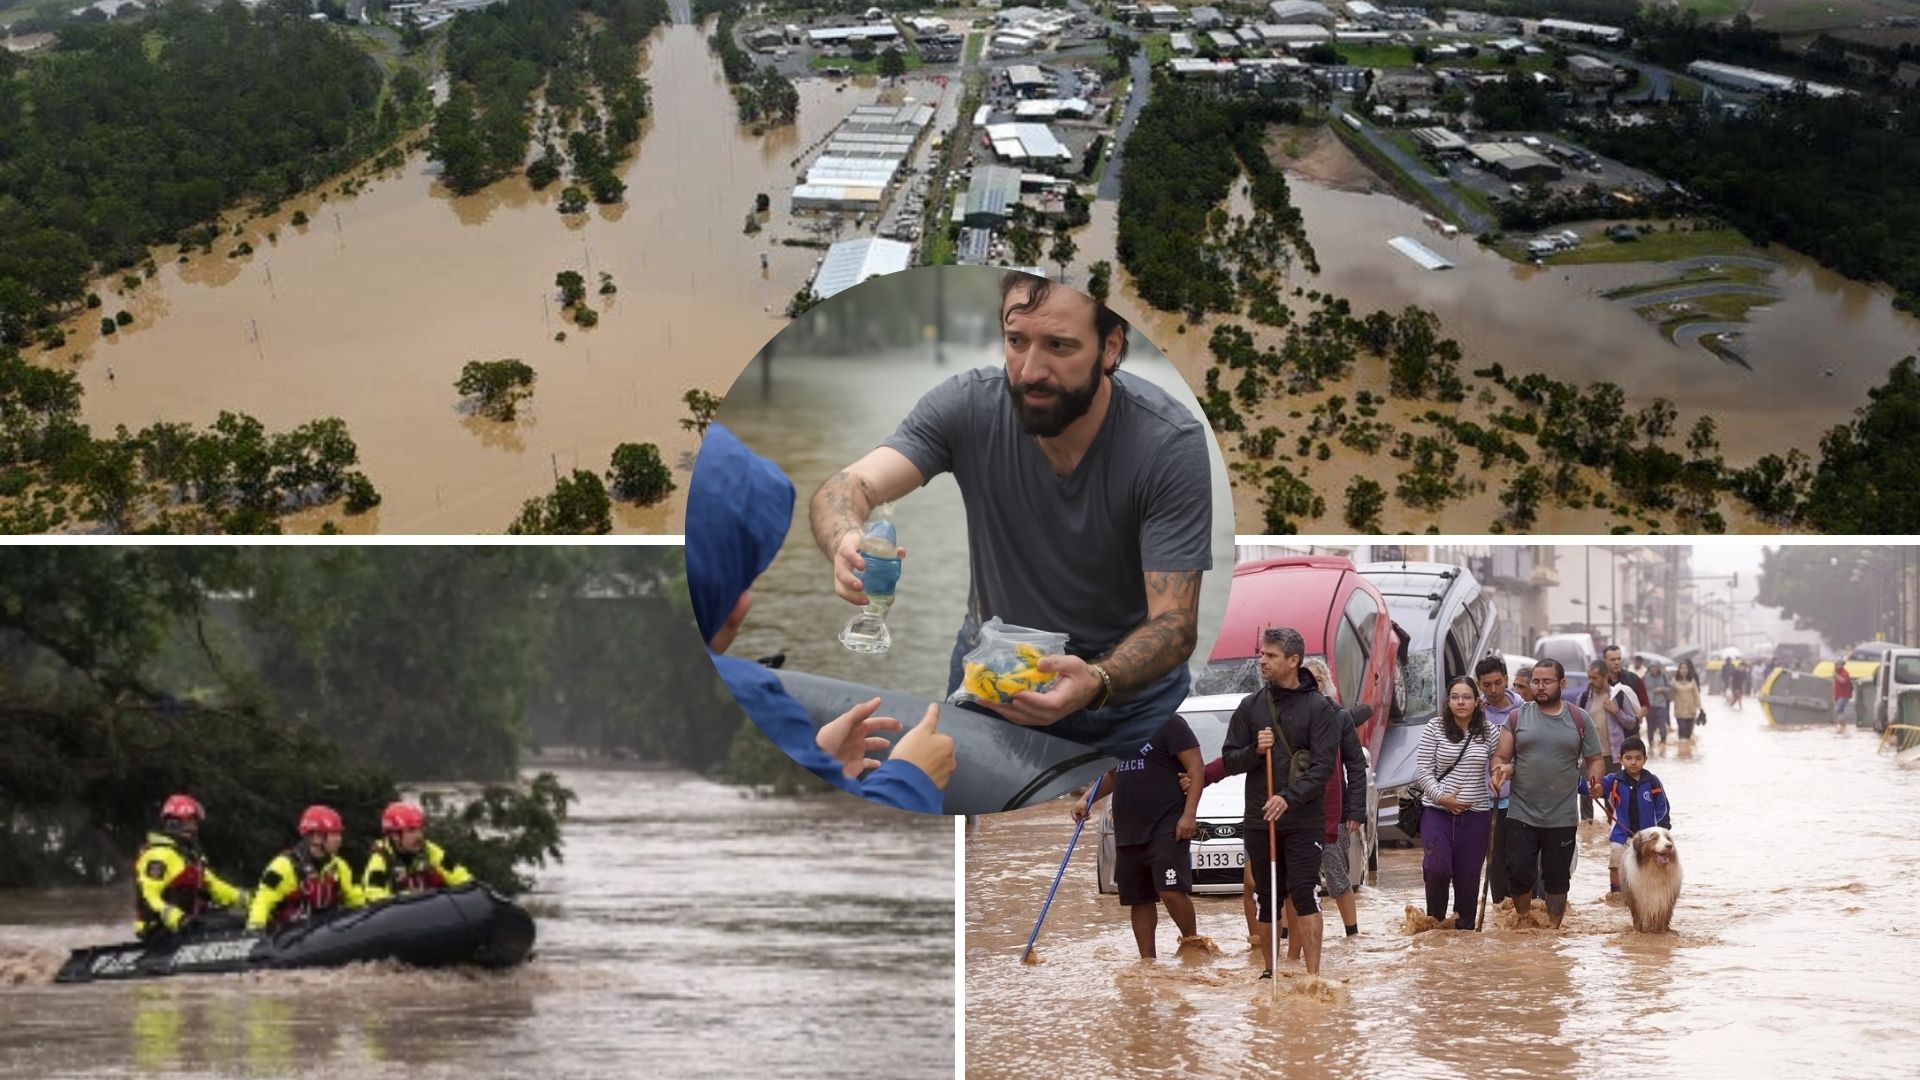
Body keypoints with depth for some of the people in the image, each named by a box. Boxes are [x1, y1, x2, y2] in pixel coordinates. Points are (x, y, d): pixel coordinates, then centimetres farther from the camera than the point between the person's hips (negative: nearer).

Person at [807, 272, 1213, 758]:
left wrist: (1097, 683, -46)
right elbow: (848, 487, -23)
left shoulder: (1171, 442, -22)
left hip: (1126, 681, -2)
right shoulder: (968, 404, -16)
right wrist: (848, 543, -49)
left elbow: (1174, 623, -23)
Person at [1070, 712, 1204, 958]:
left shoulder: (1168, 723, -6)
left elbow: (1196, 768, -10)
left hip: (1166, 827, -8)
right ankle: (1147, 961, 14)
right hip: (1128, 831, 8)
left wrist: (1189, 815, -18)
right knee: (1138, 900, 8)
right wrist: (1087, 801, 13)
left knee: (1171, 891, -18)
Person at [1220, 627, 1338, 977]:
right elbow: (1229, 761, 10)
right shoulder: (1250, 706, 10)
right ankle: (1270, 971, 19)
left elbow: (1323, 764, -10)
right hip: (1258, 819, 4)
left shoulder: (1318, 707, -2)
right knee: (1266, 899, 8)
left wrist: (1290, 798, -23)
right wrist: (1254, 751, -12)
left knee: (1303, 893, -12)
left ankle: (1313, 974, -15)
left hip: (1303, 820, -4)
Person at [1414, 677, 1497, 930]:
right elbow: (1423, 770, -2)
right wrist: (1441, 797, -13)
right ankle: (1435, 920, 4)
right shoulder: (1434, 728, 0)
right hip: (1438, 812, -2)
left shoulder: (1488, 733, 6)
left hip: (1476, 814, 2)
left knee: (1468, 876, 3)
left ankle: (1464, 926, 16)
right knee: (1437, 868, -17)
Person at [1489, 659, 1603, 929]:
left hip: (1562, 818, 0)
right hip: (1521, 815, 0)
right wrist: (1500, 770, -18)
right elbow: (1500, 758, 5)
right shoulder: (1517, 718, 5)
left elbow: (1593, 759, 10)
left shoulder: (1578, 719, 5)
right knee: (1517, 871, -6)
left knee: (1557, 877, 7)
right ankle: (1522, 916, 18)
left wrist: (1594, 776, -12)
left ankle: (1553, 928, 19)